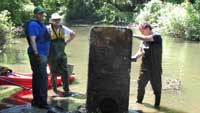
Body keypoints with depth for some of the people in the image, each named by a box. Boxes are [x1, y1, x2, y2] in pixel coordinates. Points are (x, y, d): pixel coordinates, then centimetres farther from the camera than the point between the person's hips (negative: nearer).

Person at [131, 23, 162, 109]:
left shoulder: (157, 37, -10)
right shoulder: (144, 40, 9)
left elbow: (146, 38, -28)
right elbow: (140, 51, 3)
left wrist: (133, 35, -29)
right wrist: (135, 57, -17)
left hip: (155, 68, -5)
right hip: (144, 67, 5)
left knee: (156, 86, 4)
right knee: (140, 84, 8)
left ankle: (157, 104, 20)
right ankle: (139, 101, 26)